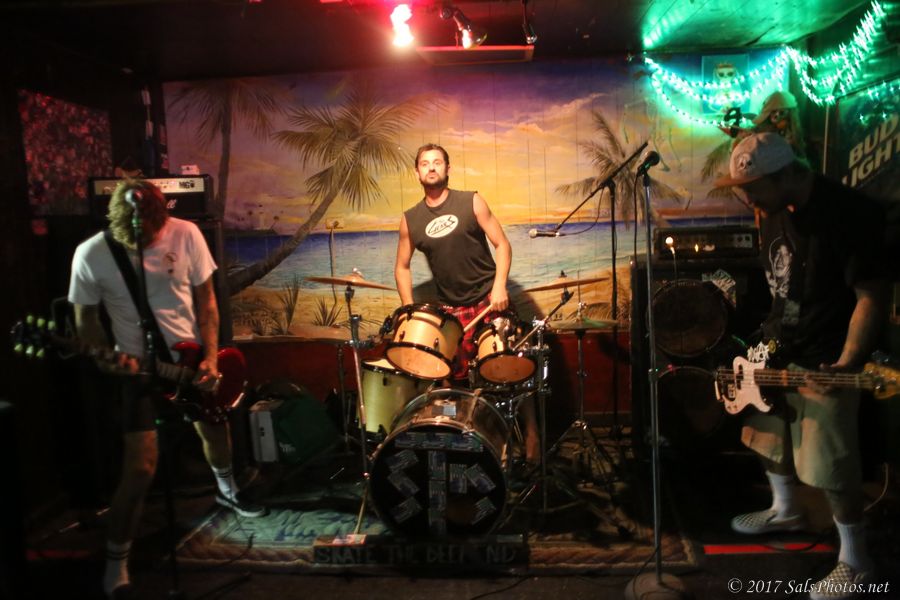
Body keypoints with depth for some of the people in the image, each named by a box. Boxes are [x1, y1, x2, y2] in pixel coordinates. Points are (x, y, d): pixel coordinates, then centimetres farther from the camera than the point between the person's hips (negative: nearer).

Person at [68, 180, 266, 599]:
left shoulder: (185, 234, -12)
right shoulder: (90, 255, -16)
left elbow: (205, 298, -4)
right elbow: (85, 319, -4)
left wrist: (210, 357, -11)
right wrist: (108, 357, -22)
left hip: (193, 358, 3)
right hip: (137, 368, -3)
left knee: (216, 431, 21)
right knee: (140, 468, -7)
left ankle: (227, 491, 52)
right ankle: (117, 559, 14)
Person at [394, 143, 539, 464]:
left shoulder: (471, 202, -1)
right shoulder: (410, 220, 5)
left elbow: (502, 244, -2)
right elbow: (402, 267, 12)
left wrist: (499, 286, -15)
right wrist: (410, 309, 2)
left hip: (489, 299, -2)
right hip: (452, 309, 2)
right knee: (457, 379, 2)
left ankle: (531, 432, 7)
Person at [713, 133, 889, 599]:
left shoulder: (849, 214, -22)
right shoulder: (774, 211, 2)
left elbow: (872, 297, -21)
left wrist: (847, 365, -27)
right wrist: (770, 335, 12)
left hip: (823, 365, -8)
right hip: (777, 350, 8)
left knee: (832, 468, 1)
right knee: (768, 437, 22)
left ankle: (855, 562, 22)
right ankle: (785, 511, 47)